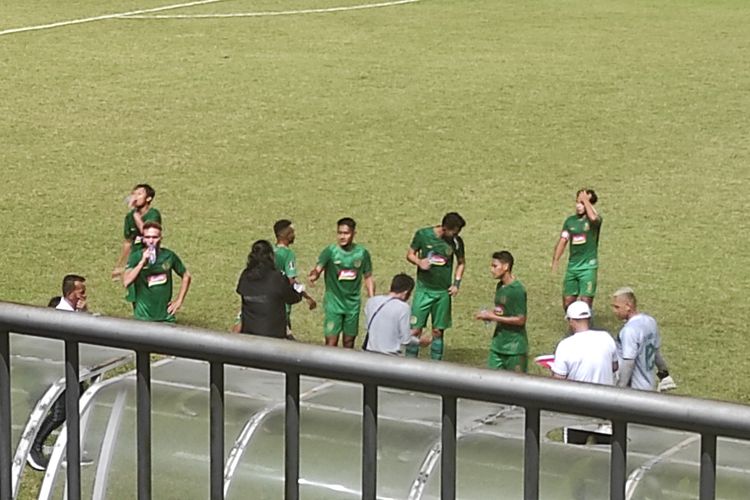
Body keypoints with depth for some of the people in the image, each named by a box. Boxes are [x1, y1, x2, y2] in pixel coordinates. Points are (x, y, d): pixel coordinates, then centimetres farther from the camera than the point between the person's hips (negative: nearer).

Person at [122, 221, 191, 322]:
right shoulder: (136, 256, -7)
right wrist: (142, 262, -26)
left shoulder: (169, 256, 1)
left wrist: (179, 301, 9)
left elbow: (186, 276, 15)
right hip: (143, 317, -2)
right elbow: (126, 282, -21)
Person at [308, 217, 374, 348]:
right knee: (331, 342, -8)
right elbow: (318, 268, -24)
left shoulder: (362, 253, 0)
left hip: (353, 304, 3)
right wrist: (314, 275, -48)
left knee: (349, 342, 11)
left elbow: (368, 278, 9)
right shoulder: (330, 251, -10)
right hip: (333, 303, -3)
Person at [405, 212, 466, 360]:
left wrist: (456, 283, 1)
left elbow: (461, 263, 12)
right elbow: (410, 254, 3)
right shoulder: (423, 235, -8)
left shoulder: (456, 242, -3)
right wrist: (419, 262, -18)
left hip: (443, 292, 2)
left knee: (438, 331, 5)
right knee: (415, 329, -4)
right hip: (424, 289, -2)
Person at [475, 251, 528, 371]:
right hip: (498, 344, 8)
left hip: (514, 347, -8)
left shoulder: (517, 290, -17)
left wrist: (493, 317, -17)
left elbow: (520, 320, -19)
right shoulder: (500, 286, 9)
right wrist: (488, 314, -1)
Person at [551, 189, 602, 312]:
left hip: (588, 266, -5)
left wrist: (586, 200, -19)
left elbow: (593, 218, -31)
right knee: (568, 303, 7)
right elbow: (562, 241, 9)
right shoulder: (570, 221, 9)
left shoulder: (595, 220, -6)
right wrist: (555, 260, -1)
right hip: (572, 266, 5)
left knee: (586, 302, -10)